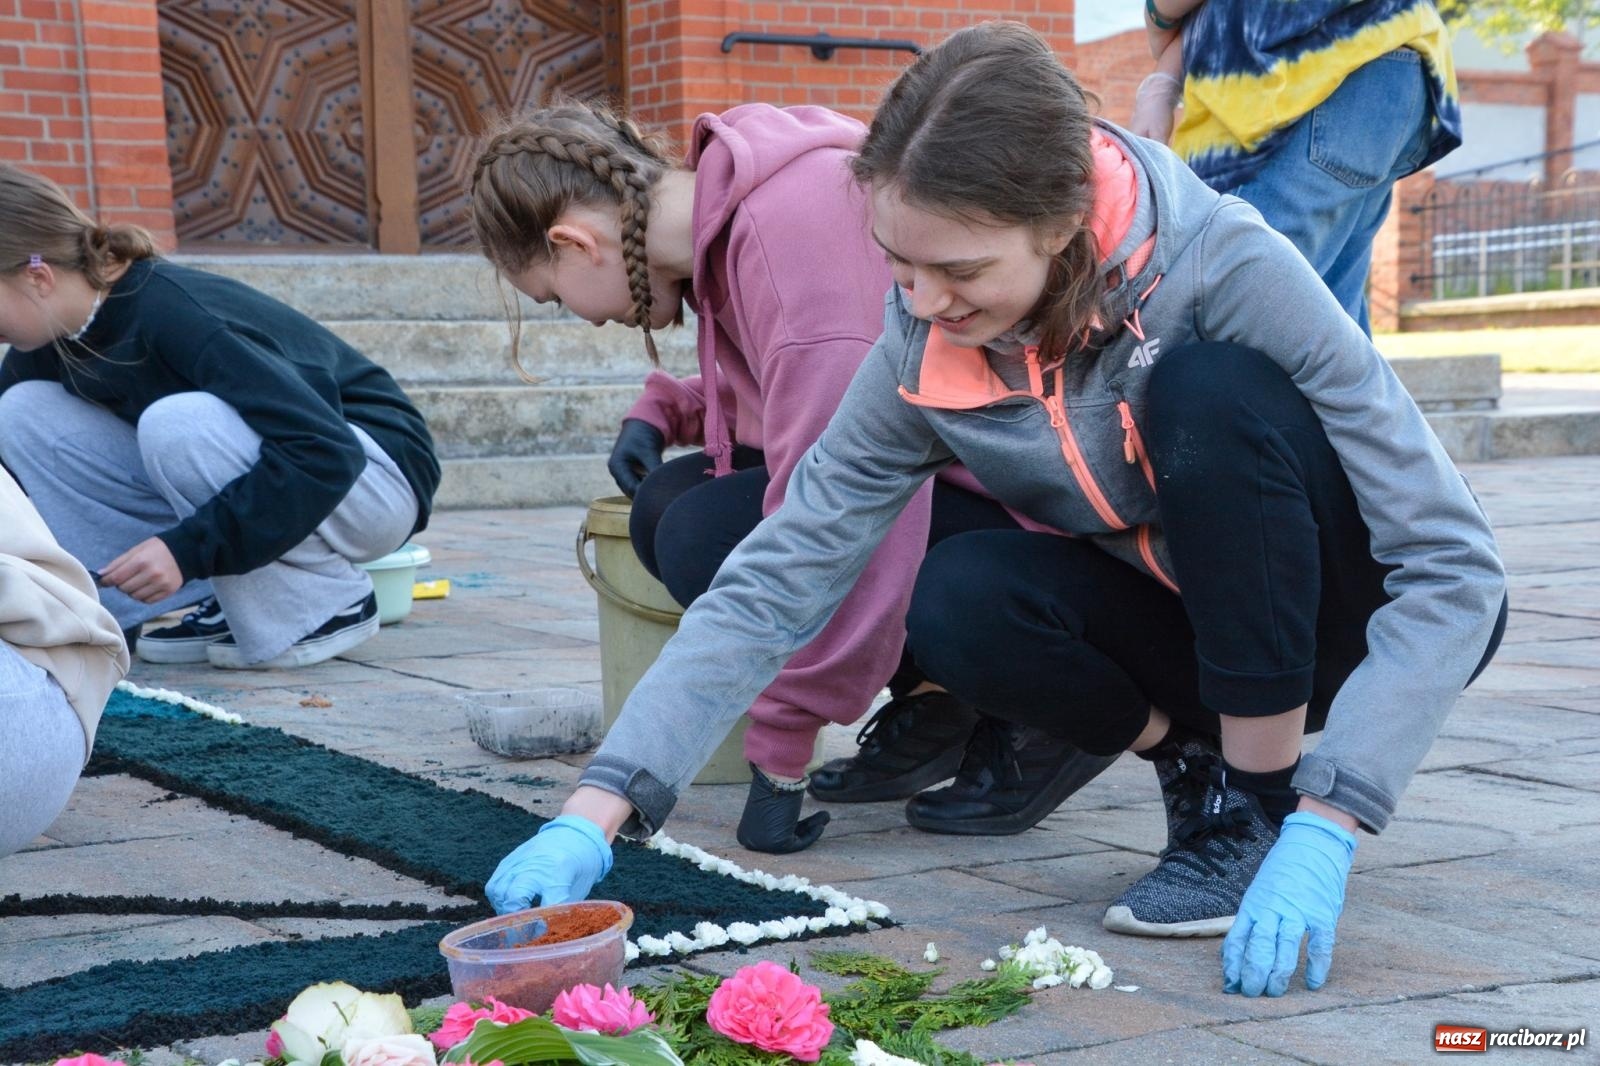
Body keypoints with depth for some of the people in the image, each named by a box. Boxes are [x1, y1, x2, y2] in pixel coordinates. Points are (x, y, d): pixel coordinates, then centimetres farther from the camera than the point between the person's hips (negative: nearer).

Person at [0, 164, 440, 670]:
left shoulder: (172, 311, -27)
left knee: (177, 422, -35)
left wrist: (186, 549, -36)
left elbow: (323, 451, -34)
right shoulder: (48, 346, -4)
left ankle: (326, 604, -13)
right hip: (256, 472, 8)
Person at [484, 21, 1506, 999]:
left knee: (1211, 390, -32)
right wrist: (592, 816, -24)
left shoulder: (1228, 267, -29)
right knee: (955, 604, -26)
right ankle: (1201, 776, -1)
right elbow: (777, 577, -15)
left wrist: (1321, 834, -37)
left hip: (1378, 618, -3)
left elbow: (1455, 564, -29)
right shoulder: (928, 344, -16)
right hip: (1200, 629, 4)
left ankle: (1263, 812, -17)